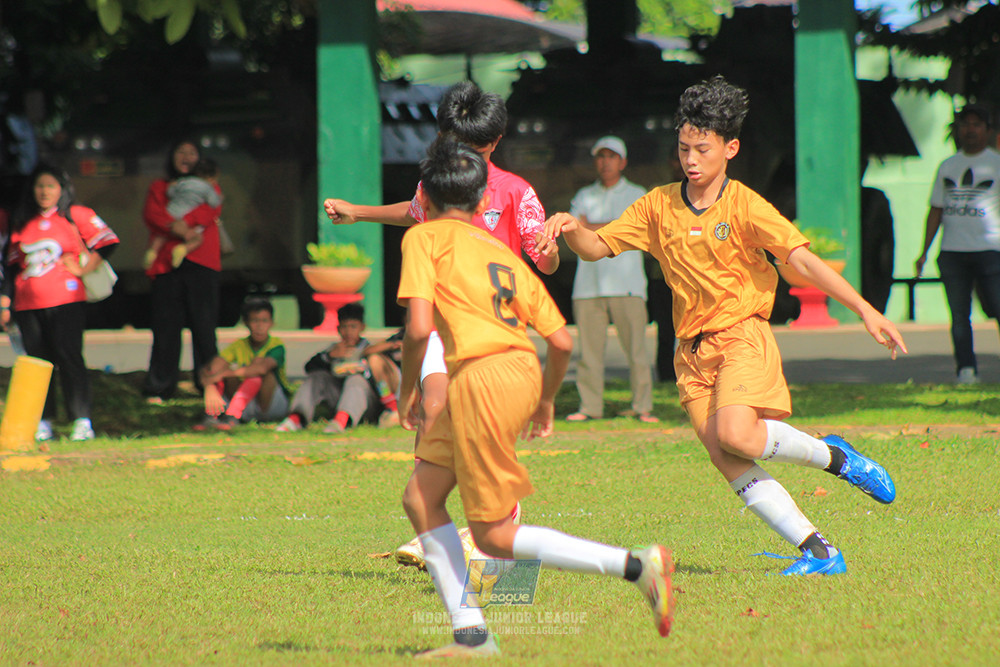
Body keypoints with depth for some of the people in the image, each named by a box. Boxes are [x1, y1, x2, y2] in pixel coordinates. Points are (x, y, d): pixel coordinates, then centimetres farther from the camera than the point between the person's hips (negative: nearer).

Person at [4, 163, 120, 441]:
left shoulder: (76, 215, 3)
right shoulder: (23, 223, 17)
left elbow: (107, 242, -1)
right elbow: (14, 265, 21)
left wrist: (83, 268, -6)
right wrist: (7, 299, 15)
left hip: (66, 302, -4)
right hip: (28, 304, 4)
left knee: (68, 357, -9)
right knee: (37, 361, 3)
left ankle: (82, 421, -7)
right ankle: (42, 422, 9)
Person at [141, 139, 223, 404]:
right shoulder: (159, 187, 21)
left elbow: (211, 210, -1)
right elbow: (151, 213, 2)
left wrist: (183, 222, -16)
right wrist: (175, 227, -17)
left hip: (201, 263, 0)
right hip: (166, 262, 0)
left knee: (204, 323, -7)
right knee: (165, 325, -4)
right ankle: (159, 389, -3)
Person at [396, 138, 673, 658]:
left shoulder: (425, 238, 6)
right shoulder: (503, 254, 23)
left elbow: (419, 327, -8)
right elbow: (561, 342, 16)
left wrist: (408, 388, 8)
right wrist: (546, 401, 33)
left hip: (483, 377, -8)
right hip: (524, 373, 8)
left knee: (494, 535, -1)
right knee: (420, 499, 15)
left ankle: (637, 566, -11)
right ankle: (470, 634, 8)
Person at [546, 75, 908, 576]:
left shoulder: (744, 206, -5)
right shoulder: (658, 206, 8)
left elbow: (801, 259, -11)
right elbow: (596, 247, 10)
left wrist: (865, 310, -19)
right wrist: (571, 229, -14)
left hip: (742, 334, -4)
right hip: (693, 350, 4)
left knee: (735, 434, -28)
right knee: (728, 462, -10)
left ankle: (832, 456, -2)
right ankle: (819, 552, -6)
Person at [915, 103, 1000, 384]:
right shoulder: (947, 166, 17)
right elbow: (936, 211, 19)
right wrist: (924, 252, 13)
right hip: (952, 252, 3)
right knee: (959, 315, 0)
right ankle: (966, 369, 3)